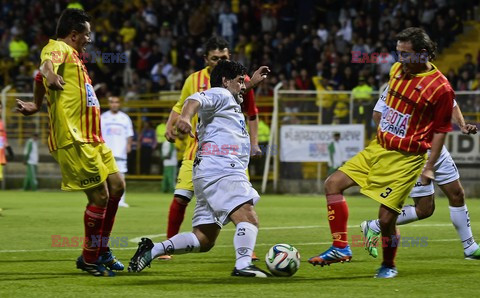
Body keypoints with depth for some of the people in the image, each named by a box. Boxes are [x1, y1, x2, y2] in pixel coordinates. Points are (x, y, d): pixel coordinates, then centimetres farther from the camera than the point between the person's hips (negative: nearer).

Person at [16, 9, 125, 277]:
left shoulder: (72, 55, 23)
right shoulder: (59, 48, -8)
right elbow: (47, 63, -31)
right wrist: (49, 74, -53)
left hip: (92, 138, 10)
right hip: (74, 139, -10)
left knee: (117, 186, 11)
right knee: (100, 195, -9)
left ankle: (101, 250, 21)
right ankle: (90, 259, 3)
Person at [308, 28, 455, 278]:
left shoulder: (441, 88, -15)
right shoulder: (397, 70, 5)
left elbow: (440, 130, -9)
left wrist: (429, 167, -12)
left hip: (406, 159, -7)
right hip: (378, 148, 7)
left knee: (386, 218, -10)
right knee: (333, 183, -2)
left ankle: (389, 265, 18)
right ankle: (340, 248, 1)